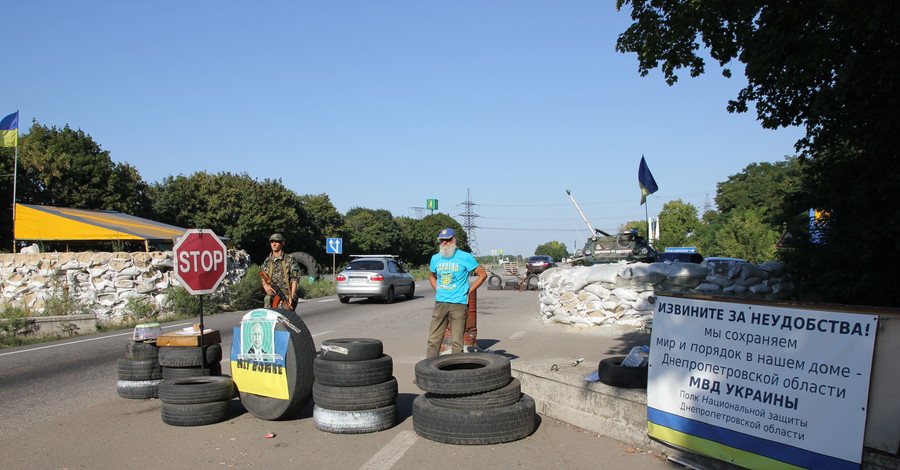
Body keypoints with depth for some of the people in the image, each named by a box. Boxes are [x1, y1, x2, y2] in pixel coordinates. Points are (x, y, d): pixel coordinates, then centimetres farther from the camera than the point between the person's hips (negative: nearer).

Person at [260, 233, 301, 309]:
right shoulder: (267, 261, 18)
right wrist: (265, 285, -7)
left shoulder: (290, 259, 3)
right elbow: (263, 279, 18)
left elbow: (294, 280, -1)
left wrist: (291, 297, -12)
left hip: (285, 296, -5)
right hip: (270, 296, 5)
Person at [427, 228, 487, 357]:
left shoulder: (465, 257, -3)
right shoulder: (436, 258, 10)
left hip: (458, 304, -4)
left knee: (456, 341, -1)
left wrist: (468, 292, -1)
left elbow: (483, 275, 3)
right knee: (433, 339, 3)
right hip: (440, 303, 4)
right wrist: (437, 291, 12)